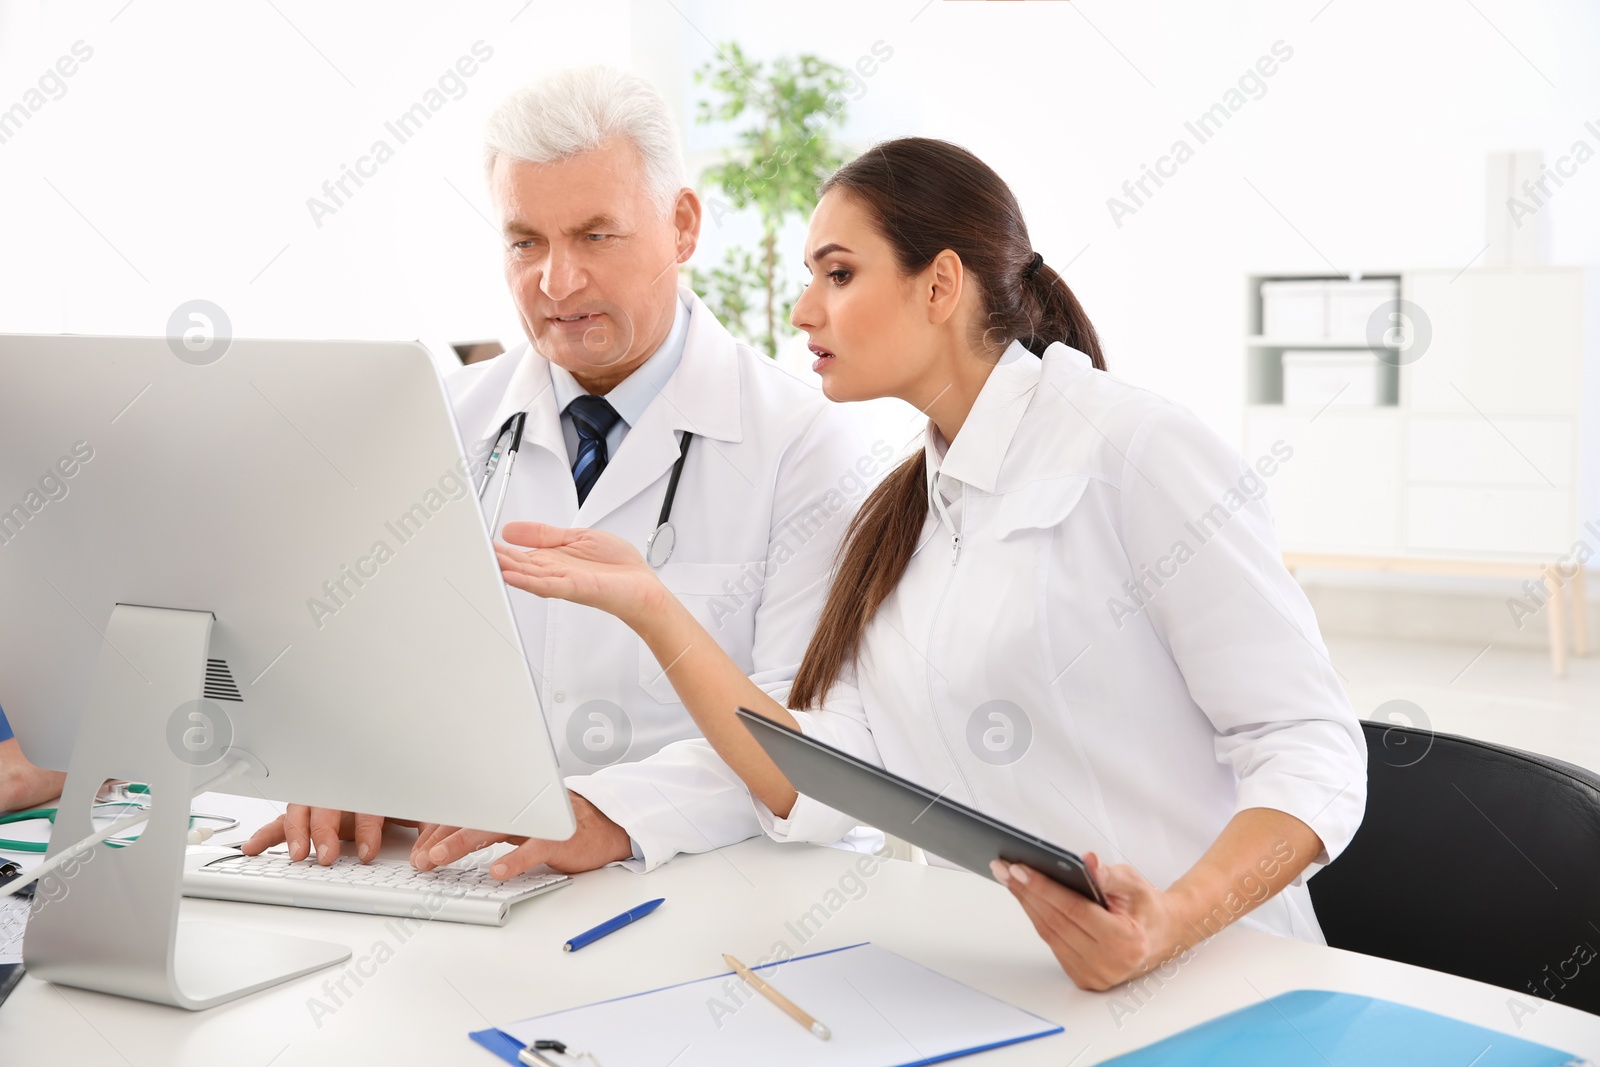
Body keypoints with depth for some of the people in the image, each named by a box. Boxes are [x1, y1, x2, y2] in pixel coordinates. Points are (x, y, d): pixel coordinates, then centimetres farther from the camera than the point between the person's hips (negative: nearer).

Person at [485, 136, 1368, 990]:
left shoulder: (1135, 450, -8)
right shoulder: (896, 517, 13)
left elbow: (1310, 750, -12)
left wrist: (1171, 923, -28)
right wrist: (649, 609, -4)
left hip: (1194, 983, -4)